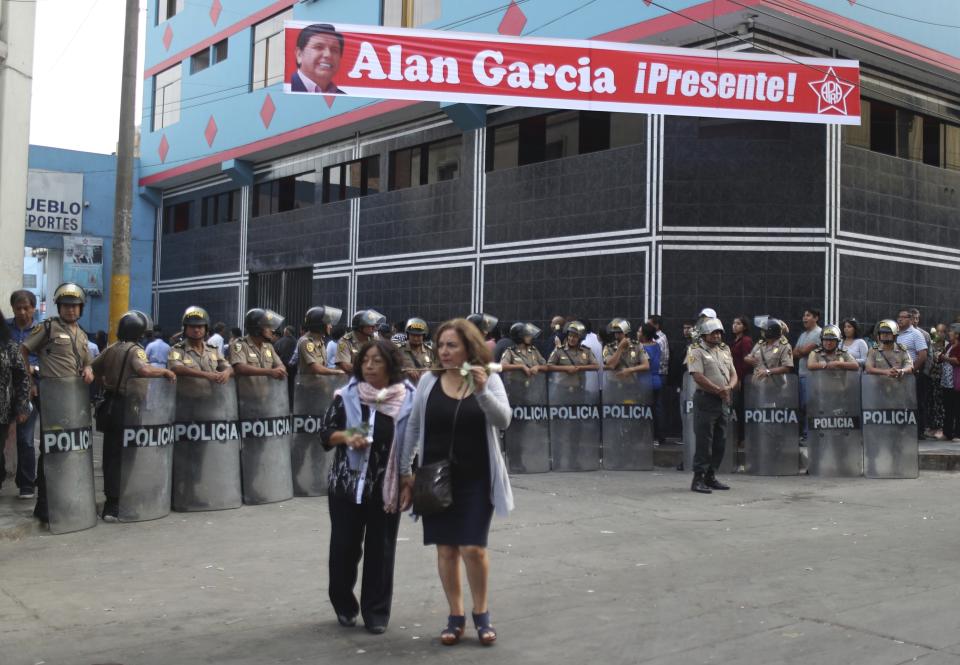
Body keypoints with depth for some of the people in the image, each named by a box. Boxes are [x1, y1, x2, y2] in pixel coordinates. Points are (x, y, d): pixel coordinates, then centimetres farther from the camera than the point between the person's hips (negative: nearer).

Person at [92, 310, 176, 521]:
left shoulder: (110, 349, 11)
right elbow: (144, 370, -29)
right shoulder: (135, 350, -11)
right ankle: (113, 505, 4)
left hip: (110, 404, 7)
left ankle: (111, 501, 17)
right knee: (120, 456, 1)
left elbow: (92, 368, 17)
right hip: (126, 408, -7)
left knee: (110, 454, 11)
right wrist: (165, 371, -14)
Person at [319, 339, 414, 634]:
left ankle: (376, 613, 19)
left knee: (380, 550, 6)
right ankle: (344, 605, 27)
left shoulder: (408, 399, -3)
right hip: (347, 485, 1)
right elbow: (325, 433, 5)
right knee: (344, 546, 5)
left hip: (386, 488, -1)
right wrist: (346, 437, -15)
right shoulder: (347, 396, 0)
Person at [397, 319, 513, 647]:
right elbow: (413, 428, 6)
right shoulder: (428, 381, 0)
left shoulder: (489, 379, -4)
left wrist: (482, 391, -33)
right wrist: (405, 472, 7)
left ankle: (481, 613, 17)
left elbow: (503, 420, -17)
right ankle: (455, 616, 22)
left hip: (476, 480, -2)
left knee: (473, 548, -5)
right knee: (446, 549, 7)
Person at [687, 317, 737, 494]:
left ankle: (711, 477, 19)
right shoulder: (696, 351, -6)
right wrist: (718, 390, -15)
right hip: (706, 400, -7)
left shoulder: (725, 350, 16)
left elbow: (733, 374, 14)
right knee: (704, 441, -6)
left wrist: (729, 388, -7)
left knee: (720, 442, 10)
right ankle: (698, 479, -1)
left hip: (724, 401, 7)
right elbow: (698, 377, -16)